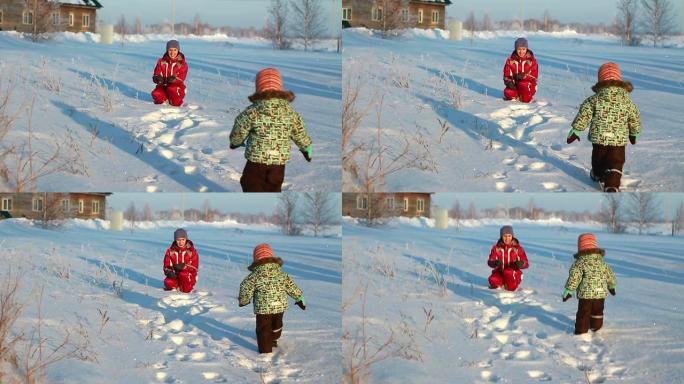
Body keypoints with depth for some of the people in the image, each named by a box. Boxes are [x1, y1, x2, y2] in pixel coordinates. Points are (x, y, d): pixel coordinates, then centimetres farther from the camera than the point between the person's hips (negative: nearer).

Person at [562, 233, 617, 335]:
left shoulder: (579, 263, -12)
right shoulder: (602, 262, 5)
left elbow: (574, 278, -15)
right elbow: (610, 275, 14)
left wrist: (568, 291, -8)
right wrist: (612, 287, 31)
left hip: (585, 294, -5)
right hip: (600, 294, 5)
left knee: (583, 314, 3)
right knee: (597, 312, 22)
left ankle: (581, 332, 2)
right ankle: (597, 328, 35)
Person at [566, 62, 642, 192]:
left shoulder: (594, 100, -7)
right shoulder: (627, 101, -2)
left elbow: (583, 116, -6)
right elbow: (635, 119, 9)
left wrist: (575, 131, 5)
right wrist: (634, 134, 26)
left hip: (598, 138, 1)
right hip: (619, 140, -1)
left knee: (598, 160, 23)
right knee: (615, 163, 0)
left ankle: (598, 176, 47)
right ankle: (612, 185, -17)